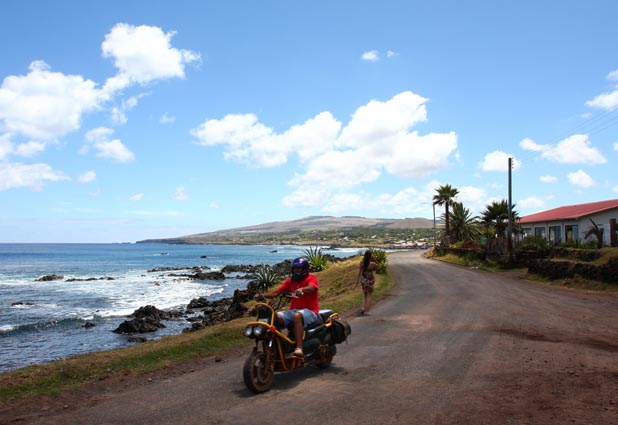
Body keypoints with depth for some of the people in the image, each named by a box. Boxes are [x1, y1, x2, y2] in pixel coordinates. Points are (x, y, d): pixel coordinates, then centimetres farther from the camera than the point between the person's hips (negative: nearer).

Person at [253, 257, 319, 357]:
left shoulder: (311, 278, -1)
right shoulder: (290, 280, 16)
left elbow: (311, 288, -24)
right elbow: (277, 292, 8)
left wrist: (301, 289, -47)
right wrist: (262, 295, -9)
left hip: (309, 311, -5)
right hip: (293, 310, 6)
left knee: (297, 316, -38)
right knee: (275, 317, -19)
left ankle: (299, 348, -43)